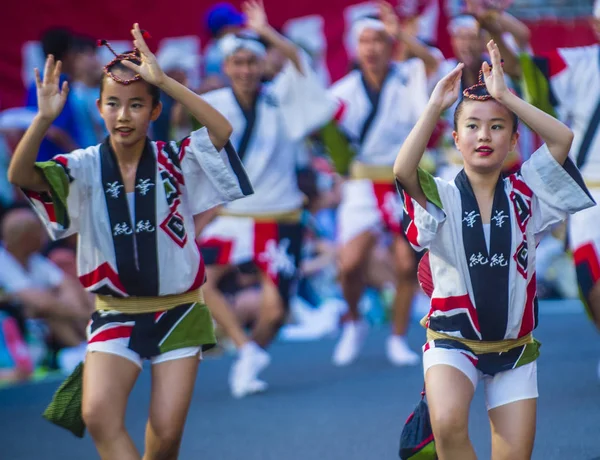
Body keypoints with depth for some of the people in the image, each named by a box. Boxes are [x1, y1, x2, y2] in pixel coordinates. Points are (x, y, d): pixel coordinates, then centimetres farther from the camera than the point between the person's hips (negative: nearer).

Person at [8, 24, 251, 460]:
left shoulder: (173, 161, -8)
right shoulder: (86, 167, -6)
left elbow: (222, 130, -26)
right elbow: (20, 175, -20)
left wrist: (164, 80, -33)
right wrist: (44, 118, -37)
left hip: (177, 312, 0)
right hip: (115, 314, 0)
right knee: (98, 414, -21)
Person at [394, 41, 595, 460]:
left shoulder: (525, 194, -1)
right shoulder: (443, 198, -6)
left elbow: (563, 138, -16)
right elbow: (403, 170, -28)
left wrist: (504, 95, -18)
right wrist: (436, 106, -26)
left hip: (514, 345, 3)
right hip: (453, 339, -2)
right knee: (448, 424, -30)